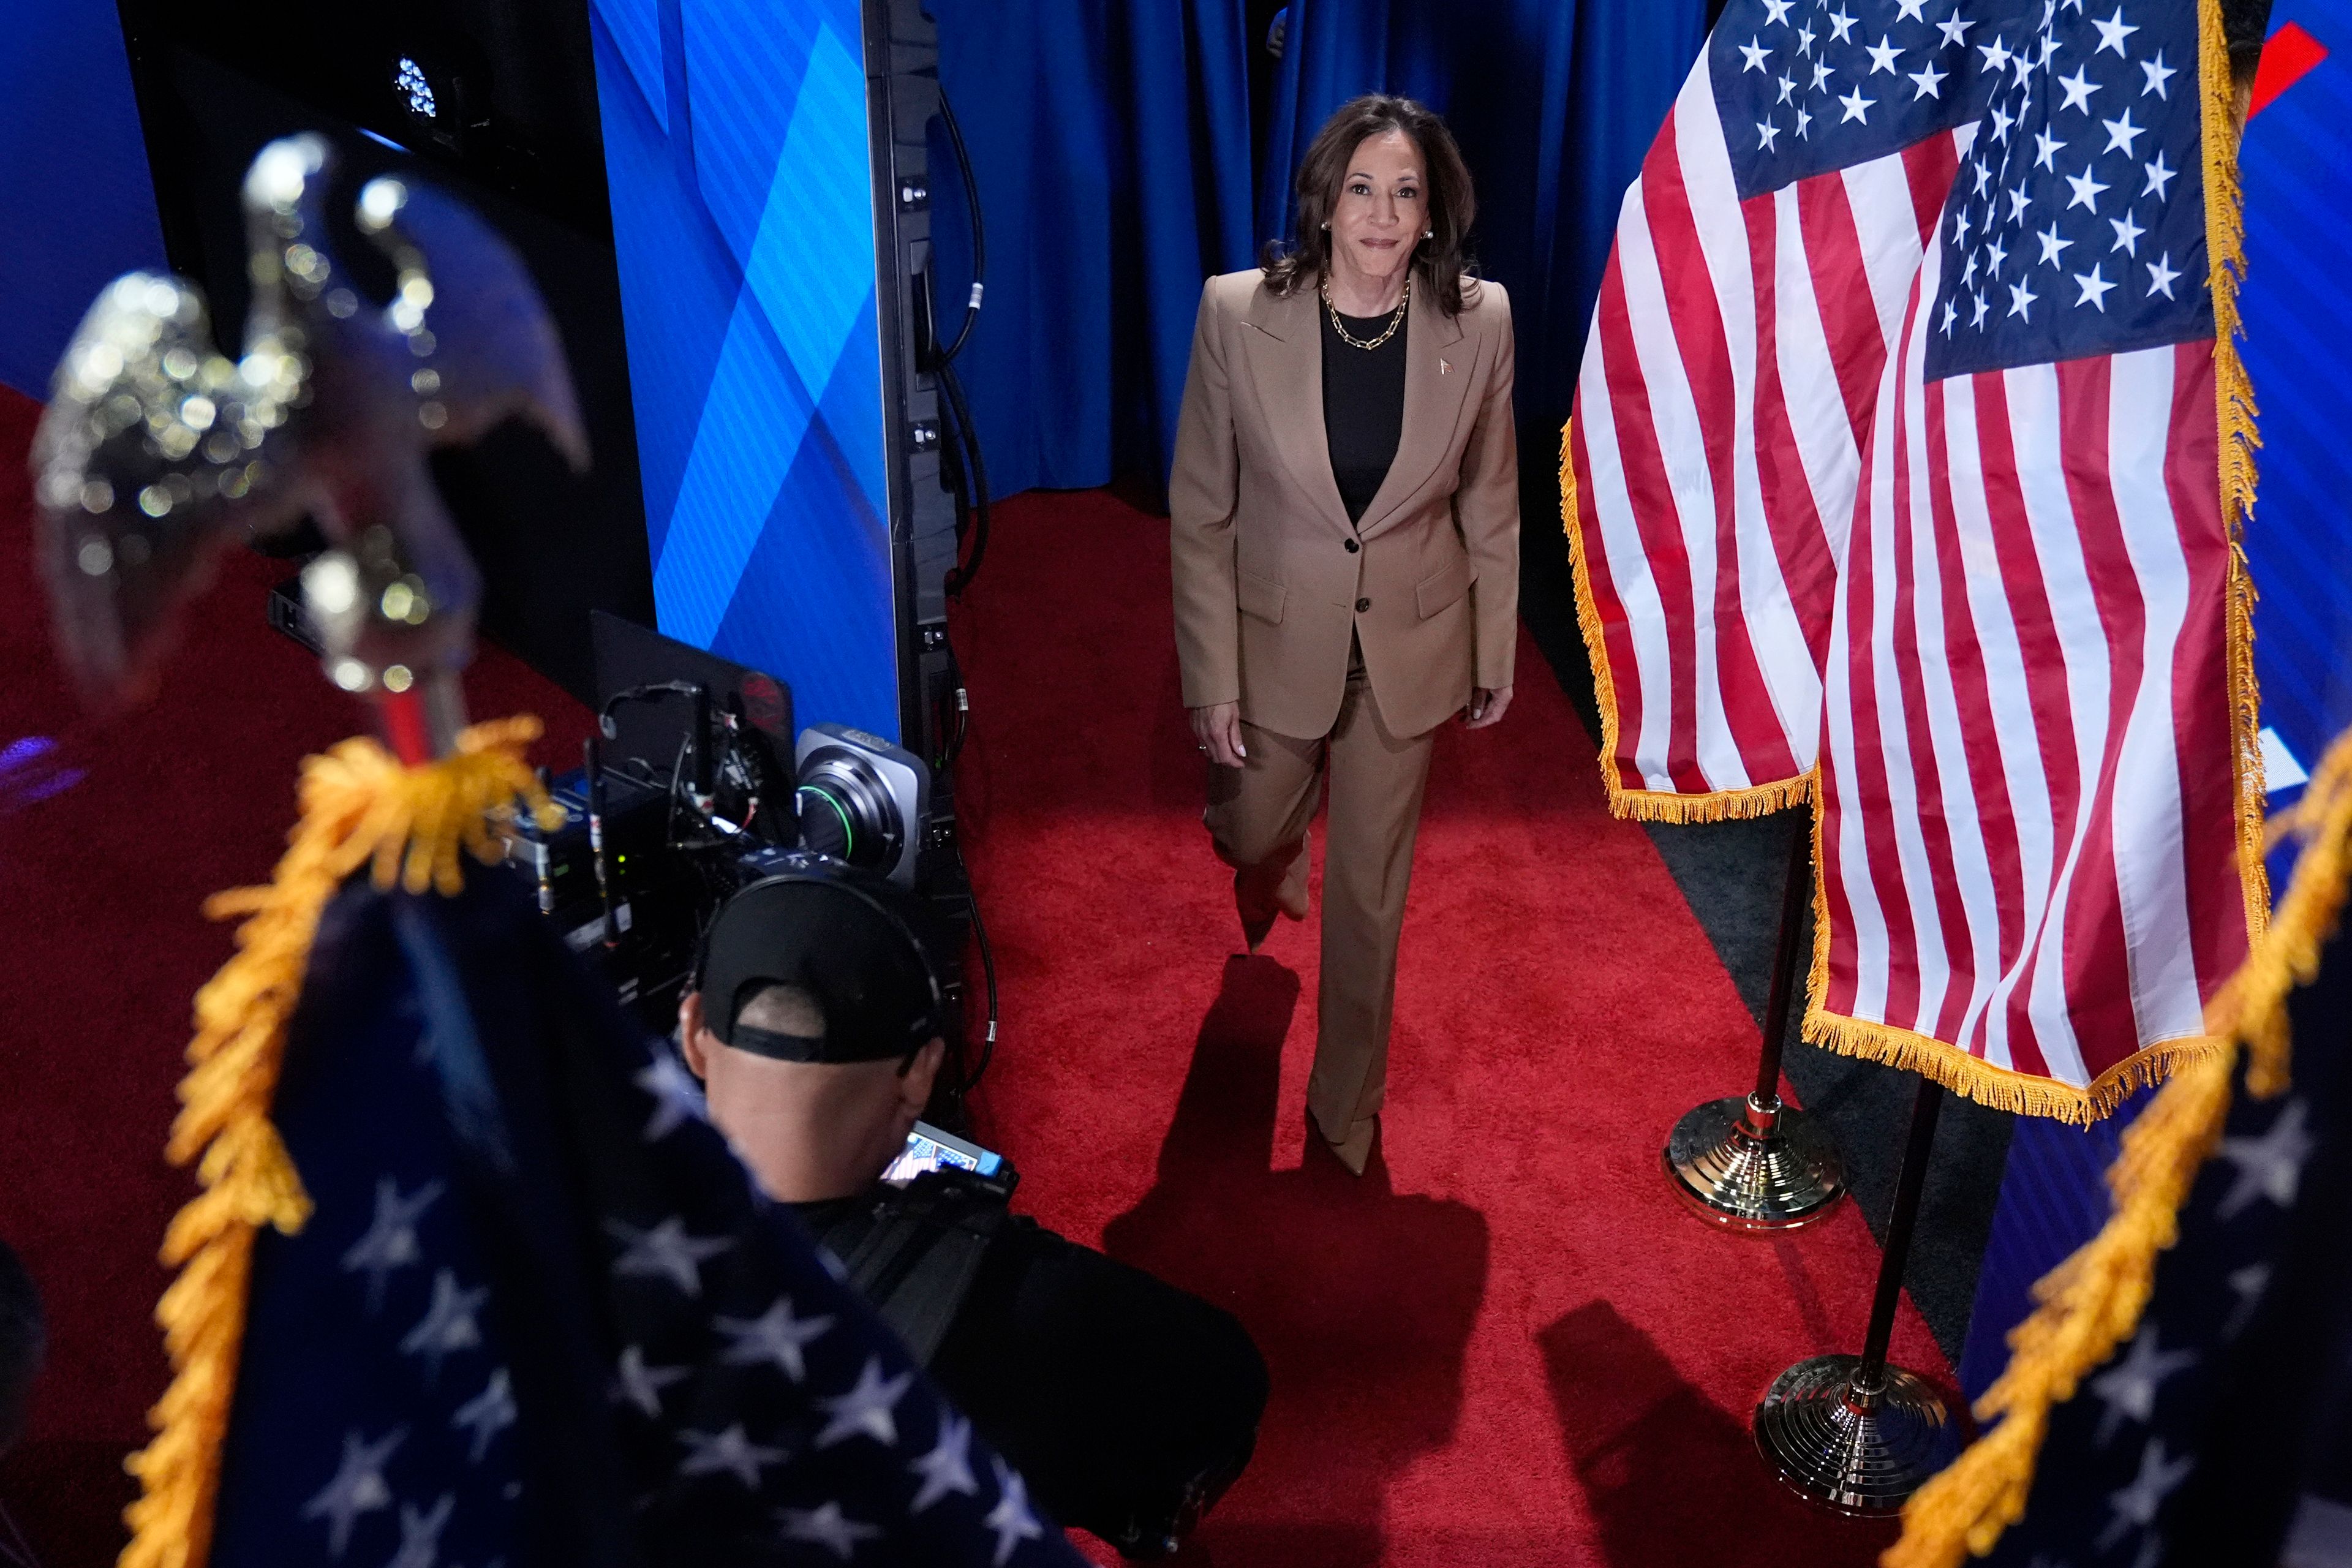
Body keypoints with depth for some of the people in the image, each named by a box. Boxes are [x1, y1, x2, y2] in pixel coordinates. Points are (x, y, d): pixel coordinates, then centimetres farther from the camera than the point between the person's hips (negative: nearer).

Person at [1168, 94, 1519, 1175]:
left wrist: (1496, 653, 6)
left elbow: (1490, 503, -1)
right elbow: (1200, 512, -10)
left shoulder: (1479, 323, -13)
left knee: (1371, 886, 12)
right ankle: (1269, 862, 64)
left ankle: (1346, 1103, 34)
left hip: (1409, 642, 0)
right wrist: (1214, 678, -10)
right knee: (1248, 832, 21)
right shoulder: (1238, 314, -17)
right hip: (1278, 634, 0)